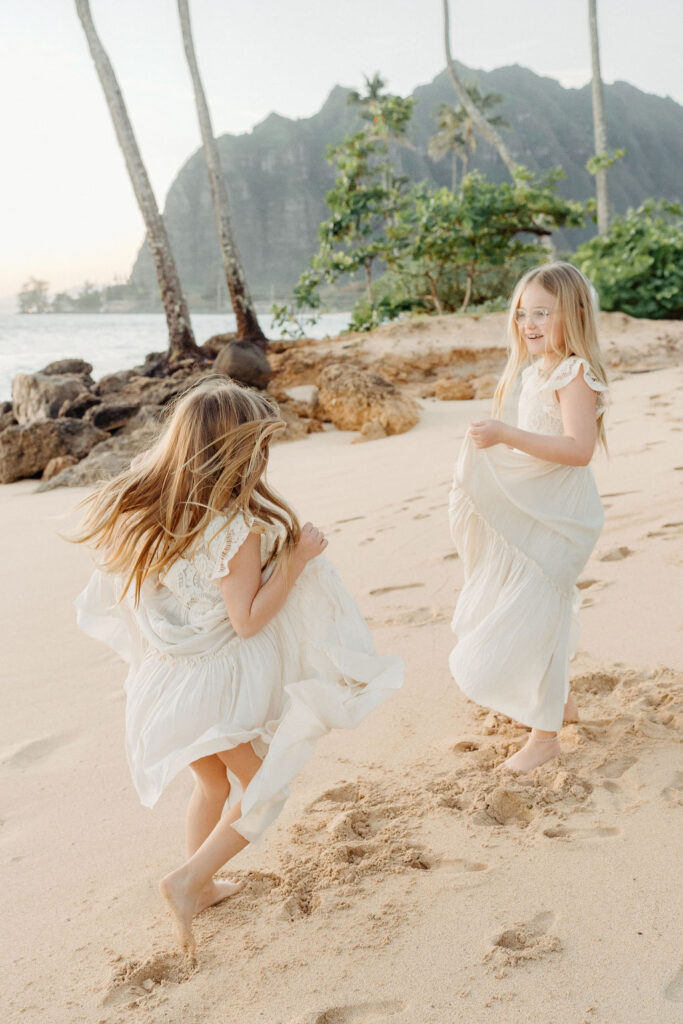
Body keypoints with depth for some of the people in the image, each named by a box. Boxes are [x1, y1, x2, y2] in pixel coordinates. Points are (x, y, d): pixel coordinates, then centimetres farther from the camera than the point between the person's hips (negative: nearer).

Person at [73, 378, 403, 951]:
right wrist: (297, 560, -17)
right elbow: (247, 620, -22)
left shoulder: (140, 512, -4)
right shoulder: (238, 526, -24)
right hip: (226, 680, -7)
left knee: (213, 784, 27)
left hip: (170, 681, 7)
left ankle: (203, 887, 41)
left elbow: (121, 595, 5)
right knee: (262, 790, 16)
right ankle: (188, 881, 10)